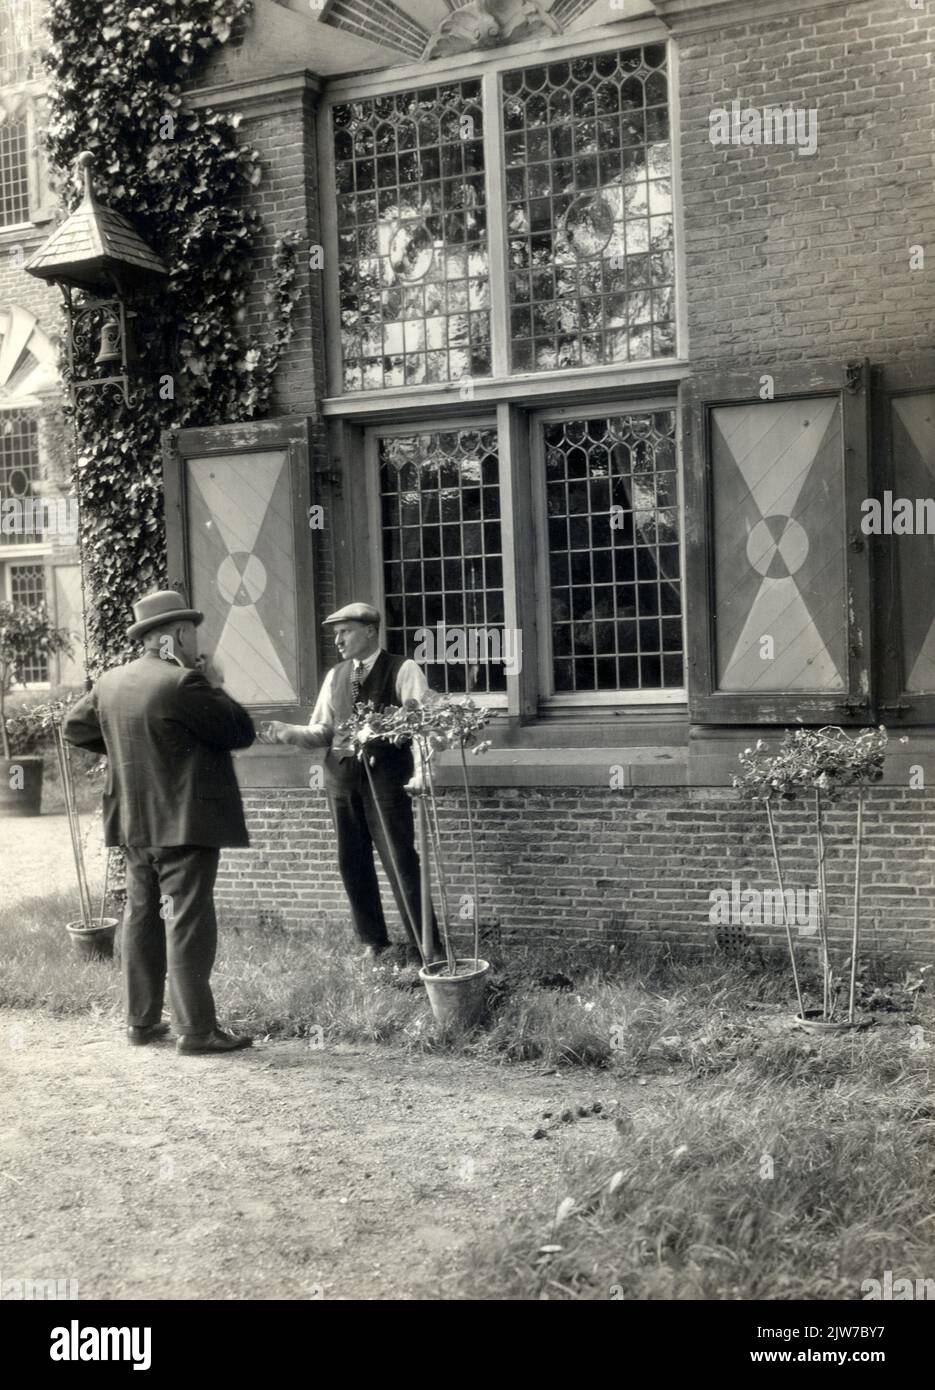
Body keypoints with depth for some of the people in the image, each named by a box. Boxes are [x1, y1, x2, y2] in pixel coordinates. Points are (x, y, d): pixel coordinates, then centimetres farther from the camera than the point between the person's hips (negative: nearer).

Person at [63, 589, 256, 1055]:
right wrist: (214, 686, -2)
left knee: (141, 917, 15)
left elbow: (74, 728, 19)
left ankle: (141, 1020, 22)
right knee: (187, 922, -4)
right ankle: (196, 1029, -1)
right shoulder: (184, 683, -18)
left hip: (134, 824, 8)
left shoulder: (111, 681, 6)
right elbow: (242, 732, -14)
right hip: (185, 823, -8)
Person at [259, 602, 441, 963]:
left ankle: (426, 947, 3)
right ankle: (373, 941, 25)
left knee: (400, 861, -5)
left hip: (385, 776, -6)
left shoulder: (402, 671, -4)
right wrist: (288, 732, -6)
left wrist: (422, 771, -26)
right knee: (352, 862, 11)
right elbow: (322, 730, 14)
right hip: (341, 776, 6)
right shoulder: (335, 676, 14)